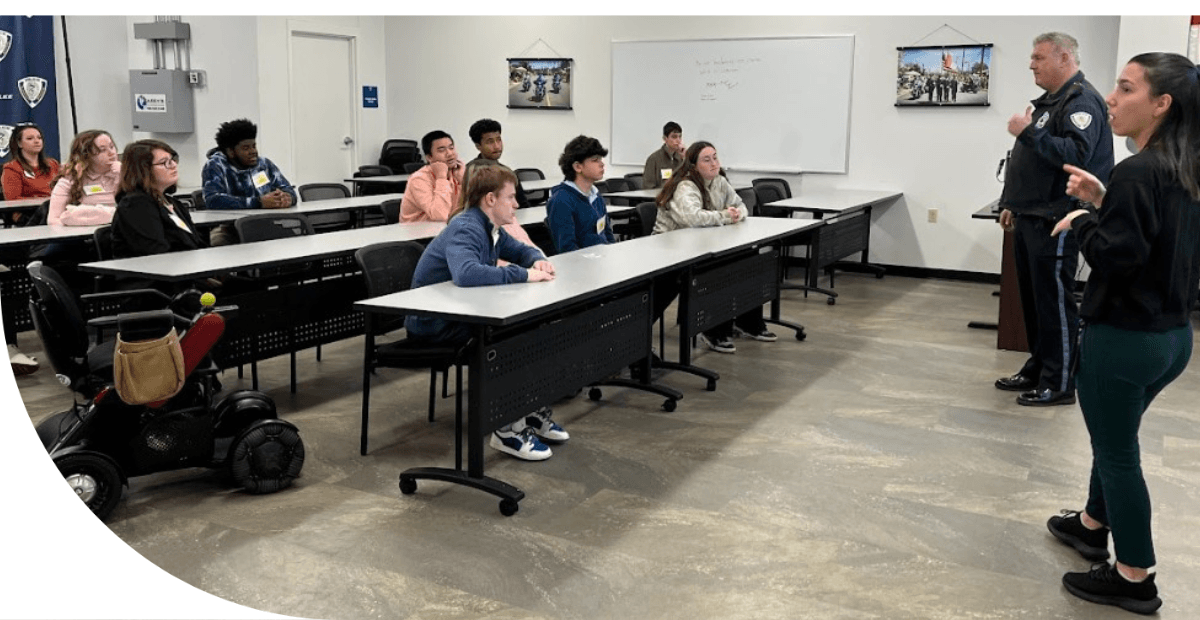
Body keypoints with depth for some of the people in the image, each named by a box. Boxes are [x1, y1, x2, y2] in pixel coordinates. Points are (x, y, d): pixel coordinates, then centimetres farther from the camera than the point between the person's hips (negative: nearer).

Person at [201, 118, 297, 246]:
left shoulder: (265, 164, 16)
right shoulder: (215, 165, -1)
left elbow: (288, 189, 16)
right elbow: (213, 200, -17)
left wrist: (287, 197, -13)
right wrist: (259, 203, -24)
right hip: (229, 229, -4)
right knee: (219, 238, -38)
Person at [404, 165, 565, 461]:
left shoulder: (490, 228, 7)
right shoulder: (465, 229, -23)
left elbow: (519, 249, 24)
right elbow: (466, 273, -43)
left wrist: (537, 261, -1)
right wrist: (523, 275, -37)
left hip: (463, 314, 10)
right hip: (432, 324, -10)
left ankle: (533, 414, 5)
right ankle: (508, 430, -17)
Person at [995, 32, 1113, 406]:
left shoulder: (1081, 101, -11)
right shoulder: (1050, 101, 20)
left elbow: (1076, 154, -26)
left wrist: (1029, 132, -24)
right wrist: (1014, 204, 23)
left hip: (1054, 222, -10)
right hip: (1031, 220, 10)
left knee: (1055, 301, -5)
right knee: (1032, 299, 14)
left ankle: (1059, 384, 2)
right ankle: (1037, 369, 24)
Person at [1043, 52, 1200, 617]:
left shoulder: (1138, 172, -22)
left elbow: (1117, 258, -26)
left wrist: (1083, 218, -10)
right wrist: (1105, 202, 6)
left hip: (1123, 338, -9)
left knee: (1117, 450, 5)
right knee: (1115, 438, 25)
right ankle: (1093, 524, 44)